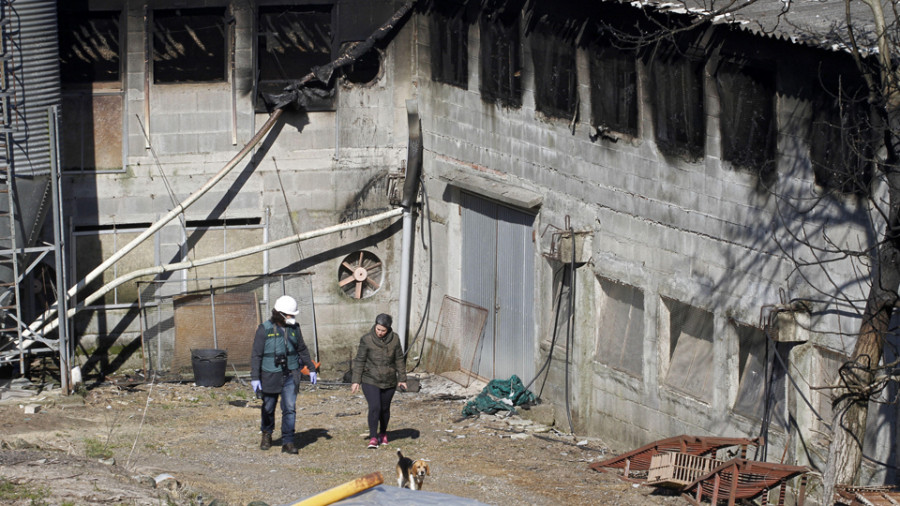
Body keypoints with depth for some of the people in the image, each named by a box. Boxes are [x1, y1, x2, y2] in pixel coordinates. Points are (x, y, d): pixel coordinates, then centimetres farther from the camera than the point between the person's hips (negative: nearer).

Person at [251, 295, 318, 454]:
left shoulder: (294, 328, 2)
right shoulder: (264, 329, -10)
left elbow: (302, 349, 15)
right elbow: (256, 355, -10)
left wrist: (311, 368, 16)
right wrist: (255, 378, -15)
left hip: (290, 375, 2)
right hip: (270, 375, -2)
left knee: (290, 408, -8)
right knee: (268, 408, 13)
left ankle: (288, 442, -4)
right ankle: (267, 435, 37)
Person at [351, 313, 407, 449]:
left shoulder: (394, 339, -3)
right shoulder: (367, 339, -10)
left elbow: (400, 360, 6)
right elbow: (359, 360, -6)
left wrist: (402, 379, 7)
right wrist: (356, 381, -8)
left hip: (389, 381, 3)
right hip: (370, 381, -3)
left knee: (385, 408, 13)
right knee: (374, 407, -15)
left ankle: (383, 433, 33)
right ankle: (373, 437, -9)